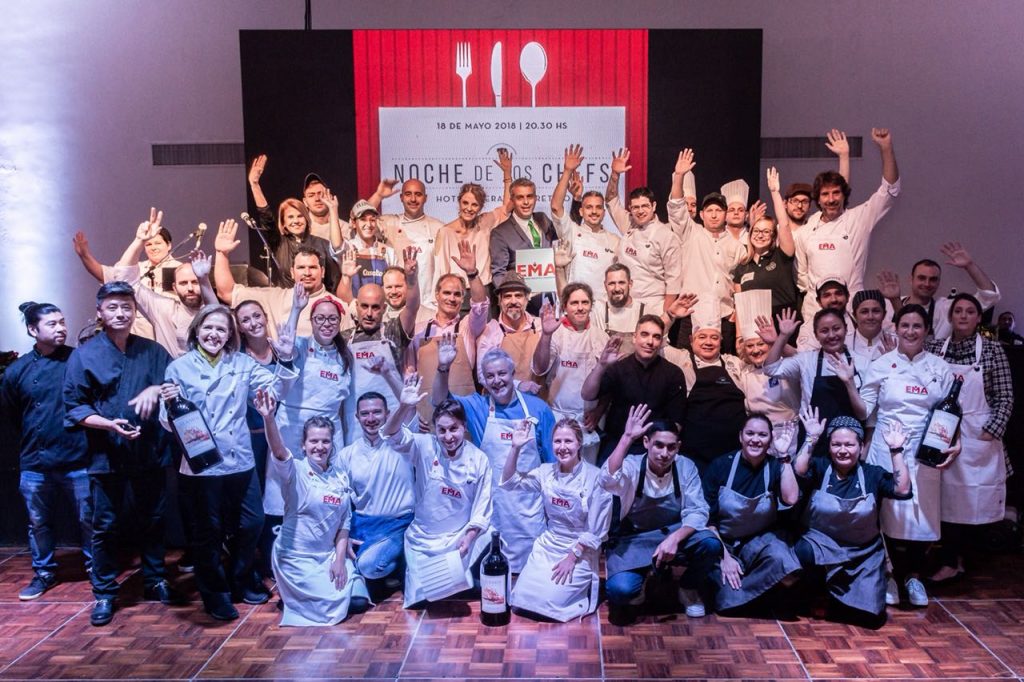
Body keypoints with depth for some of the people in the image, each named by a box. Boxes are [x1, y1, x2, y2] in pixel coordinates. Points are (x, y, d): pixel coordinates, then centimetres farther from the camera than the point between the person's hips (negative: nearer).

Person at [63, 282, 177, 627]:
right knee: (106, 526, 6)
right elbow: (74, 407, -4)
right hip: (107, 454, -2)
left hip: (151, 452, 3)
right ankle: (104, 593, 20)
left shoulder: (153, 351, 6)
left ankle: (155, 580, 30)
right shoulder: (84, 355, -2)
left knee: (153, 520, 14)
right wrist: (108, 424, -20)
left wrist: (156, 389, -14)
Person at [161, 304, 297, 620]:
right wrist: (168, 404, -24)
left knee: (251, 524, 13)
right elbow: (169, 423, -3)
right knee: (208, 532, 10)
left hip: (241, 461, 4)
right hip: (200, 464, -3)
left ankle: (240, 581, 35)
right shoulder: (179, 368, -3)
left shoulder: (243, 364, 5)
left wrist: (285, 360, -14)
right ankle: (215, 594, 28)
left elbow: (276, 388, 0)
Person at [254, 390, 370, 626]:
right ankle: (290, 595, 16)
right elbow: (278, 451, -33)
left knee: (358, 602, -4)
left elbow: (344, 524, 4)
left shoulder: (341, 479, 3)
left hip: (330, 555, 5)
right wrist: (269, 418, -51)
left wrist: (340, 560, -8)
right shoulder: (295, 471, -11)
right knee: (335, 605, -11)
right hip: (296, 557, -5)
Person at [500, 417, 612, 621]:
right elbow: (509, 482, 0)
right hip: (547, 545, 5)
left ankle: (581, 588, 11)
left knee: (549, 601, -18)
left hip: (581, 551, -4)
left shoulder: (595, 477, -14)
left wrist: (572, 558, -14)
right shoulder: (546, 472, 0)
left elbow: (596, 531, -11)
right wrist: (515, 448, -13)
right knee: (522, 597, -10)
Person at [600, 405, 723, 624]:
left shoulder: (686, 467, -9)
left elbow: (697, 511, -13)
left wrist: (674, 538, -31)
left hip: (674, 534, 3)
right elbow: (607, 481, -38)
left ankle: (689, 588, 5)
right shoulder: (632, 466, -17)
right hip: (633, 540, -2)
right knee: (620, 589, -30)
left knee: (711, 545, -28)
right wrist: (627, 437, -42)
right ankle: (635, 590, 10)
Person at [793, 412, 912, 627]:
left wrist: (896, 451, -18)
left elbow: (903, 491, -16)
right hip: (821, 544, -1)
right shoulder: (819, 467, -3)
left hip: (864, 554, 2)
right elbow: (798, 474, -25)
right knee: (803, 553, -37)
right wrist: (811, 439, -26)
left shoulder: (872, 473, 1)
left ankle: (836, 595, 24)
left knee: (871, 616, -10)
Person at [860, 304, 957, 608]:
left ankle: (913, 575, 24)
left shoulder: (940, 367, 6)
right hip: (887, 450, -1)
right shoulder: (881, 365, 2)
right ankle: (893, 575, 16)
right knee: (890, 513, -1)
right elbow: (863, 408, 1)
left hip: (926, 452, 2)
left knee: (923, 514, 4)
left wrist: (955, 443, -8)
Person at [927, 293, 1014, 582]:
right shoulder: (934, 347, 5)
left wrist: (991, 432, -10)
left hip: (977, 437, -2)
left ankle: (950, 561, 12)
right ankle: (954, 559, 19)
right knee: (946, 497, 6)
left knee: (970, 499, 1)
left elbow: (1005, 398, -3)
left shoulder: (992, 350, -2)